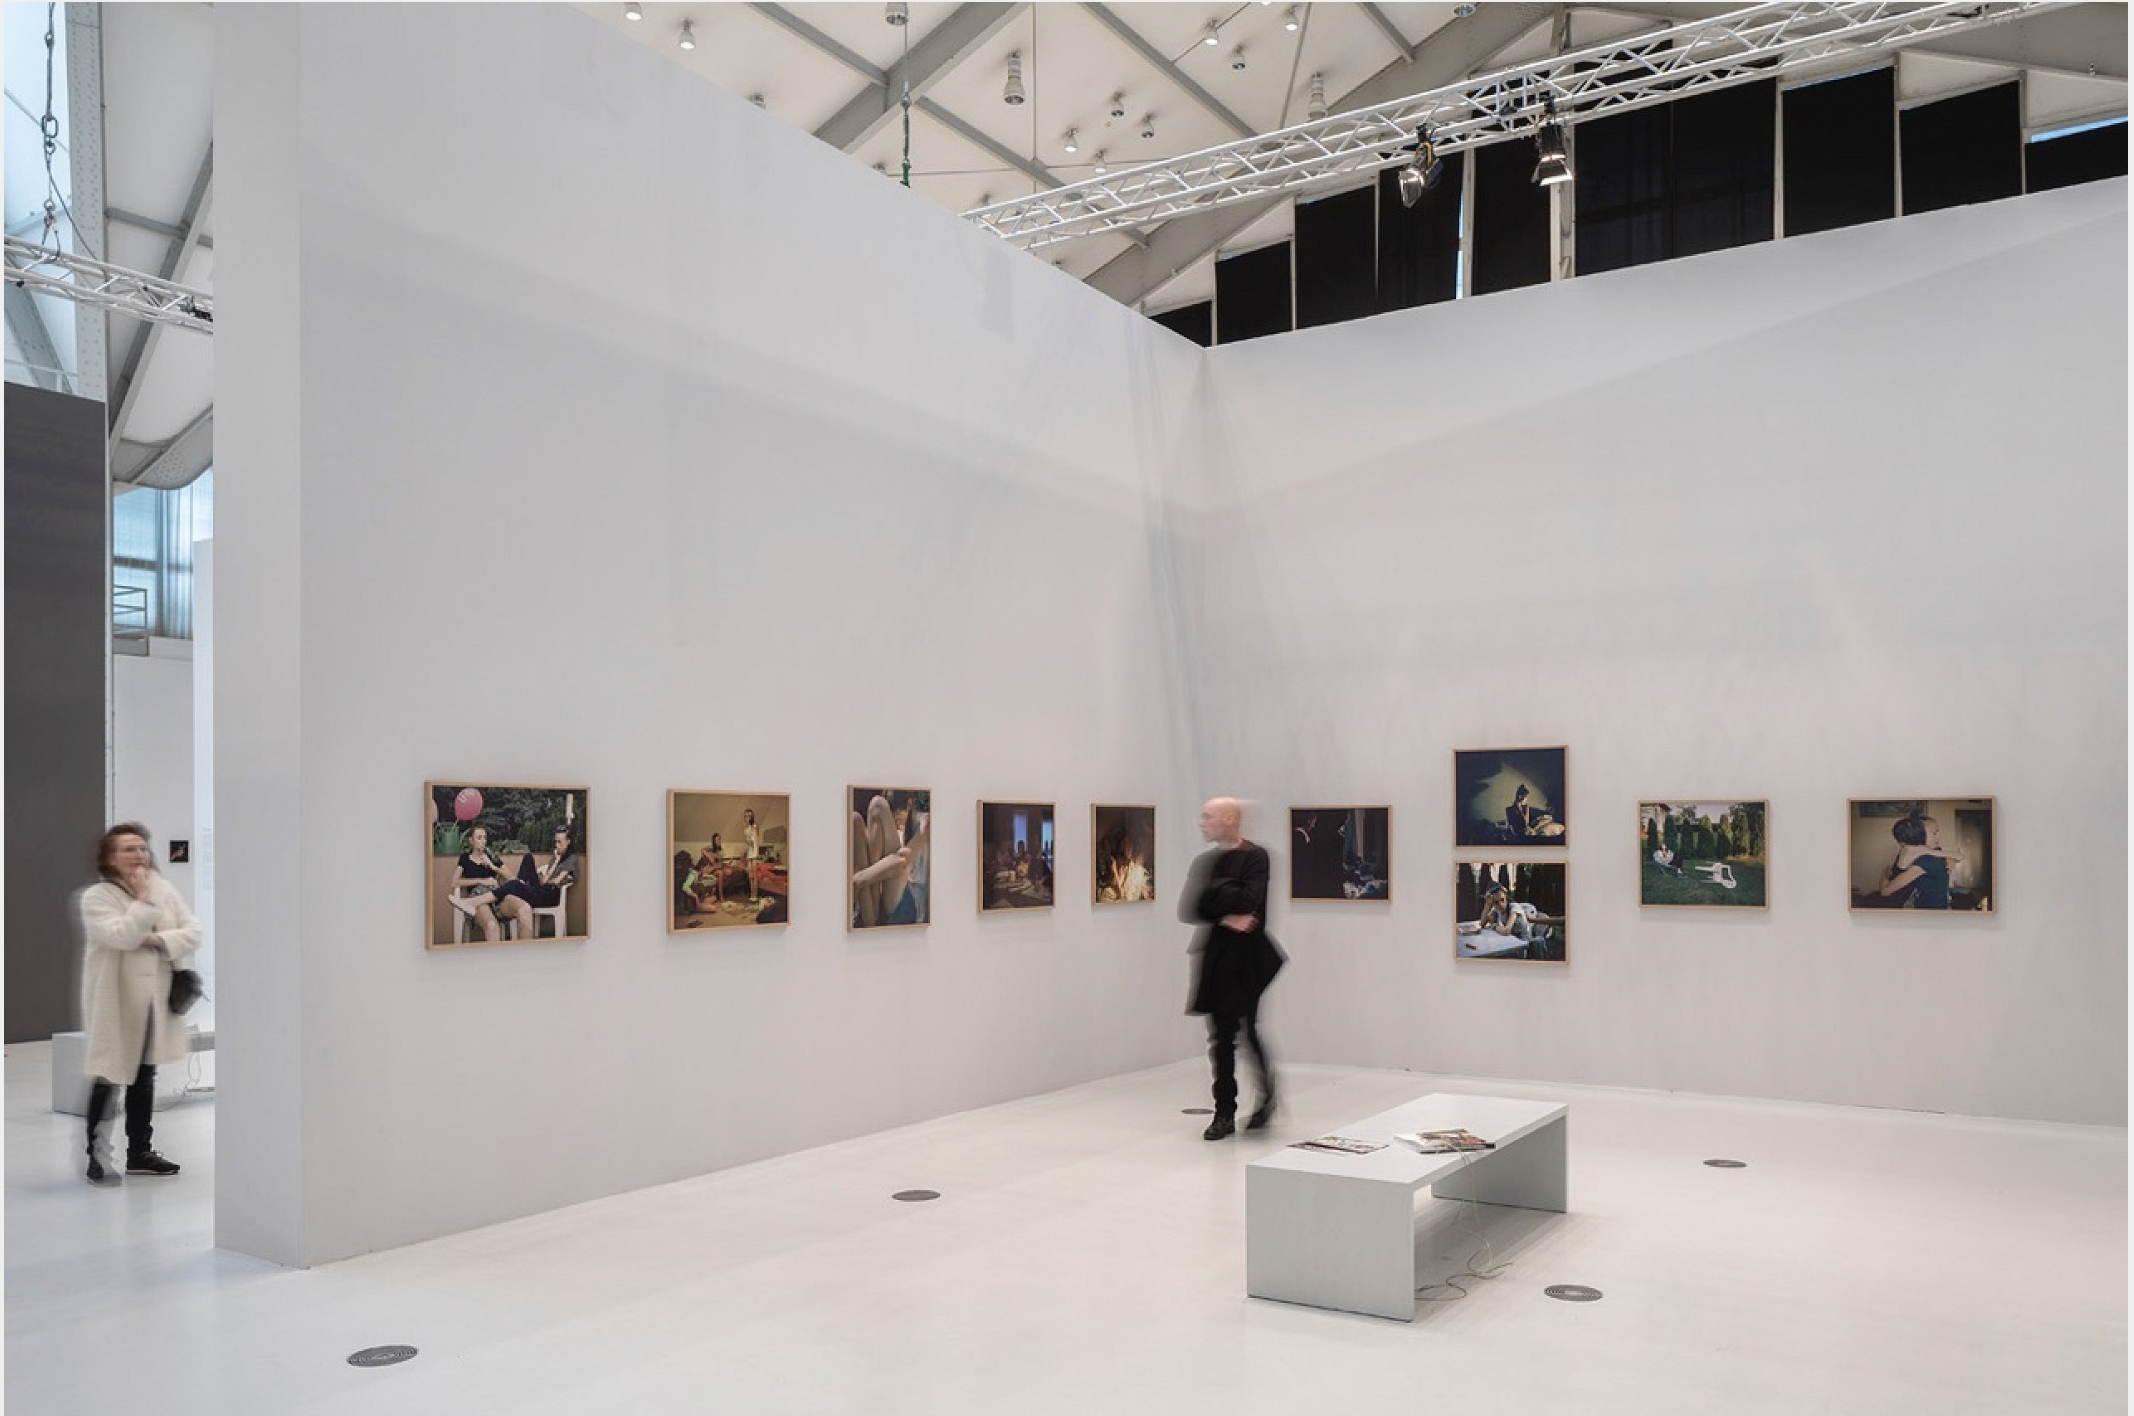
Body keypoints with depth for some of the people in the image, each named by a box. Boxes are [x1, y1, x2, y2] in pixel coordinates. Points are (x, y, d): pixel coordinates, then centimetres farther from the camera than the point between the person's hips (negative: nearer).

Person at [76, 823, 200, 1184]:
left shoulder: (166, 889, 5)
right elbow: (121, 936, -25)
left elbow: (193, 934, -1)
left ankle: (139, 1152, 23)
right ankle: (95, 1156, 8)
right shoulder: (96, 897, -9)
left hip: (155, 999, 5)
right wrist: (143, 898, -18)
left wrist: (157, 940, -16)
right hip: (115, 1000, -5)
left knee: (144, 1077, 14)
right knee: (108, 1079, -1)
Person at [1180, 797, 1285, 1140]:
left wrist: (1211, 893, -8)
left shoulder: (1255, 857, -7)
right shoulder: (1206, 862, 11)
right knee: (1221, 1037, 7)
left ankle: (1267, 1098, 21)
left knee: (1248, 1029, -2)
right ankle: (1225, 1113, 14)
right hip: (1215, 957, 6)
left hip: (1247, 959, -5)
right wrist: (1225, 918, -15)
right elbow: (1188, 910, 1)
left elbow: (1247, 901, -21)